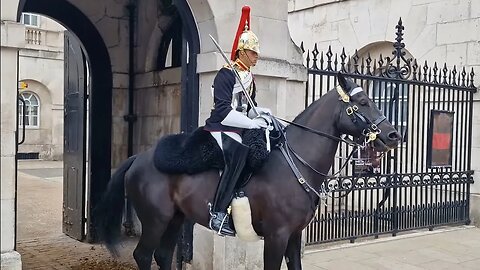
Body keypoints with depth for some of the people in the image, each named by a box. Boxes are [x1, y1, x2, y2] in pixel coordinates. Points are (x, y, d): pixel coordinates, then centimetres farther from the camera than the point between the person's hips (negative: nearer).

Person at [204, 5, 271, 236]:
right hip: (221, 128, -10)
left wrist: (259, 112, 0)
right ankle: (219, 214, -32)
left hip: (240, 129, 10)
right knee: (238, 153, -33)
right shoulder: (226, 74, -11)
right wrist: (252, 123, -22)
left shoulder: (249, 77, 15)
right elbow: (223, 110, -19)